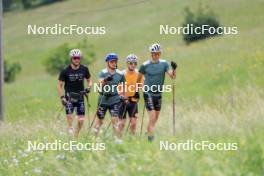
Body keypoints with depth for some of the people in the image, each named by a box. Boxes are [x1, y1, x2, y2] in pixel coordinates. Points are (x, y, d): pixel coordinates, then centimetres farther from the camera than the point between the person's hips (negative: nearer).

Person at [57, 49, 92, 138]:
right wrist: (62, 97, -15)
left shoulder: (84, 69, -2)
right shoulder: (65, 71, -9)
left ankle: (76, 136, 18)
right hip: (69, 97, -2)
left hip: (80, 97, 2)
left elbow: (89, 80, 13)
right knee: (70, 118, -15)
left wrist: (89, 87, -9)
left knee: (81, 120, -1)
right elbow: (59, 85, -4)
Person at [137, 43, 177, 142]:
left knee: (156, 118, 14)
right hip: (148, 94, -4)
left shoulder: (164, 64, 0)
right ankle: (151, 137, -11)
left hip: (158, 94, 4)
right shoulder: (145, 65, -8)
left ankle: (148, 133, 36)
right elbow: (138, 79, 5)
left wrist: (174, 69, -27)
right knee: (152, 116, -14)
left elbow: (172, 76, -8)